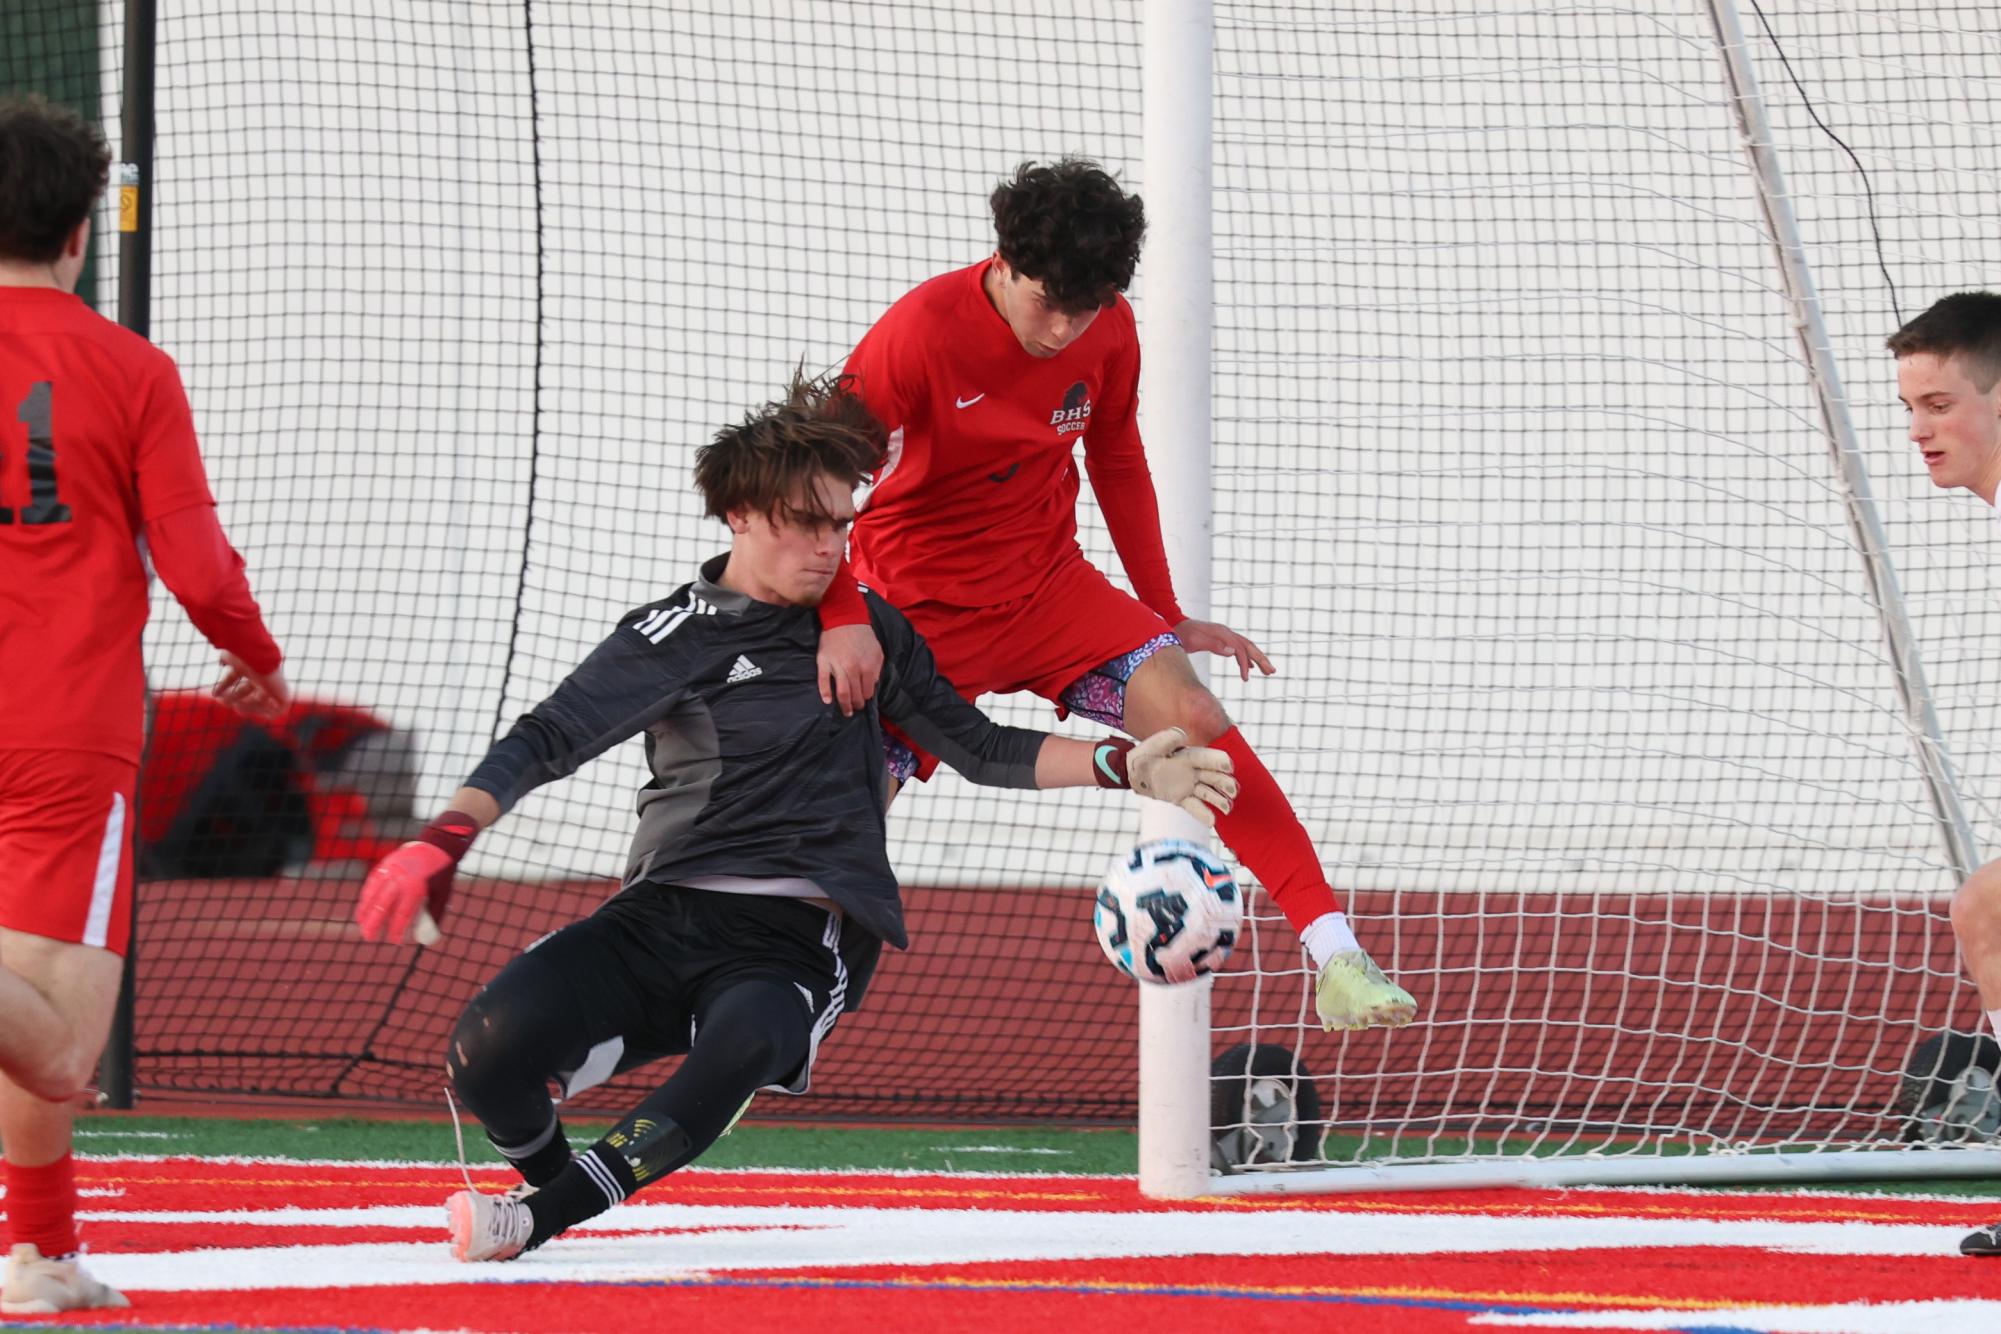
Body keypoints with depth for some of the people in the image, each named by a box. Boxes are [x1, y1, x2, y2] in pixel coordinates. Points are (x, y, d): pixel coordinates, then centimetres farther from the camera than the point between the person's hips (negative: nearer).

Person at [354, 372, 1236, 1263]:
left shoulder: (865, 626, 14)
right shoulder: (679, 637, 1)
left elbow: (978, 749, 19)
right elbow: (543, 743, -7)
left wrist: (1124, 765, 7)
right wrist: (444, 842, -24)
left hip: (799, 945, 1)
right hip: (664, 915, -1)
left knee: (747, 1041, -37)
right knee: (488, 1048, -25)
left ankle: (540, 1218, -34)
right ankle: (550, 1173, 9)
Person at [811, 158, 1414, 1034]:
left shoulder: (1108, 331, -6)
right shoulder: (921, 333, -22)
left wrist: (1167, 616, 12)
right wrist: (840, 619, -34)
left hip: (1051, 589, 3)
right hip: (920, 609, -3)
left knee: (1194, 715, -18)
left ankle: (1334, 959, -22)